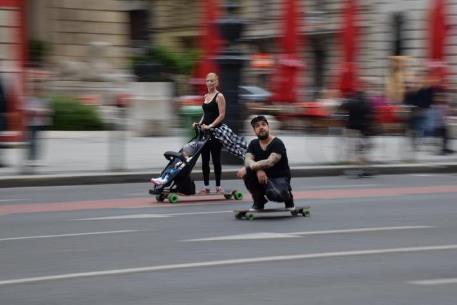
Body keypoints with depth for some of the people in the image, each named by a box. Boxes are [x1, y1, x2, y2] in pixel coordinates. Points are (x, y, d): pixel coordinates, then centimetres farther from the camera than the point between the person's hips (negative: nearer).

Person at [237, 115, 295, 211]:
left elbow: (270, 162, -28)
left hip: (279, 178, -5)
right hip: (262, 177, 5)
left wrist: (247, 168, -34)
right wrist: (258, 169, -34)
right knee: (247, 174, -25)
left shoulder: (277, 143, -14)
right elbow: (248, 161, -11)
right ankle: (259, 202, -2)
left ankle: (287, 196, 2)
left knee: (275, 194, -39)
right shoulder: (253, 144, 5)